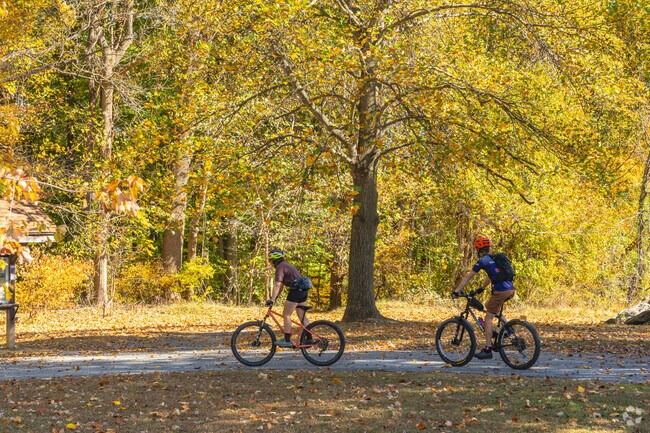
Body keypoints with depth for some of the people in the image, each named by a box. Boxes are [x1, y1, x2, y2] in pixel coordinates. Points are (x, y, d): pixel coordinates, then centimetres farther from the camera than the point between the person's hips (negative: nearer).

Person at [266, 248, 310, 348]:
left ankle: (287, 341, -4)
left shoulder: (280, 267, -9)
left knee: (286, 315, -3)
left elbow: (277, 285, -19)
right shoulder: (286, 265, 21)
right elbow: (281, 285, 25)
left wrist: (272, 300, -22)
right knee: (302, 316, 13)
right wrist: (274, 297, 25)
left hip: (295, 291, -10)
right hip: (303, 291, 10)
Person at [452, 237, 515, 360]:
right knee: (488, 306, 30)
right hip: (511, 290, 7)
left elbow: (467, 277, 2)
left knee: (488, 317, 0)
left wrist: (456, 291, 7)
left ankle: (488, 350, -5)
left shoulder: (482, 261, 1)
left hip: (500, 291, -7)